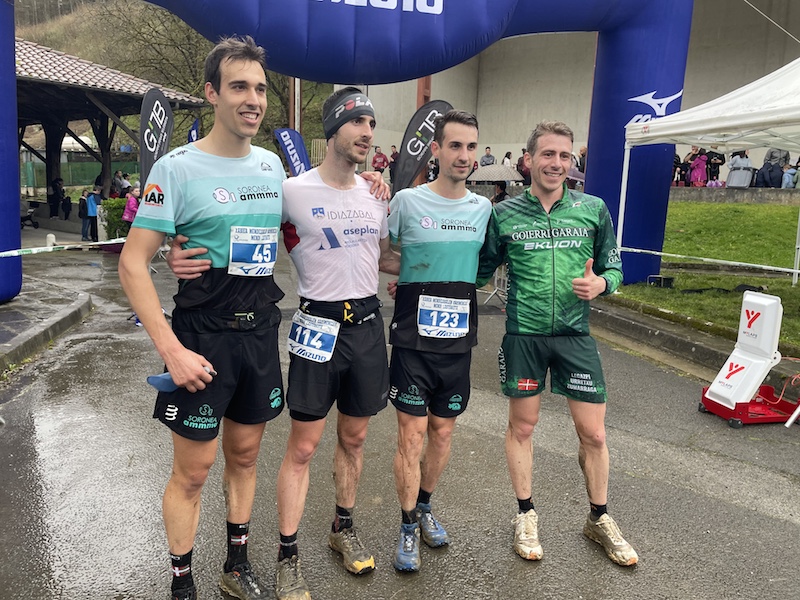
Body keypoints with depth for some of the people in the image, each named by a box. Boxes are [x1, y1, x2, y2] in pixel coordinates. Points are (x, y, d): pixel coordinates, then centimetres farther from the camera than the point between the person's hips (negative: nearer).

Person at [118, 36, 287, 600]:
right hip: (203, 339, -5)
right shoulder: (178, 167, -11)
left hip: (261, 333, 5)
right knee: (193, 470, 6)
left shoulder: (273, 165, 7)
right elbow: (133, 262, -14)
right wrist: (171, 349, -19)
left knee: (245, 454, 18)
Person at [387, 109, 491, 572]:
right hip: (413, 340, -3)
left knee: (443, 433, 14)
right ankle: (409, 528, 19)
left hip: (458, 341, 4)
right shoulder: (407, 201, -6)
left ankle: (425, 508, 37)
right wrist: (403, 284, -10)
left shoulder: (483, 209, 5)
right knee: (412, 436, 0)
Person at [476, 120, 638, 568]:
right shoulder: (504, 214, -1)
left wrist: (601, 283, -14)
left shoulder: (593, 209, 2)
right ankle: (526, 515, 31)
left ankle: (600, 520, 30)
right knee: (522, 427, 10)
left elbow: (614, 267, 9)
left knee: (593, 434, 6)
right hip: (524, 334, -1)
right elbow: (481, 272, 5)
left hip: (575, 334, 1)